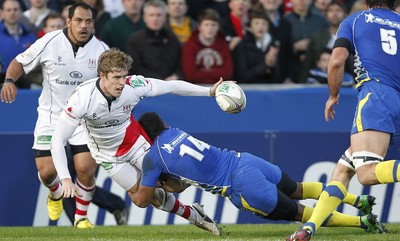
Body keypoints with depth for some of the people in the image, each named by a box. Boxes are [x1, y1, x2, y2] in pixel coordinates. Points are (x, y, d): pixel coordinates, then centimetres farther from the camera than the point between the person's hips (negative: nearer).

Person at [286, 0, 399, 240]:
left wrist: (333, 96, 20)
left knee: (367, 173, -23)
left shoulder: (355, 20, 16)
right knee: (343, 169, 12)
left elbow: (336, 62, 5)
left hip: (375, 96, -5)